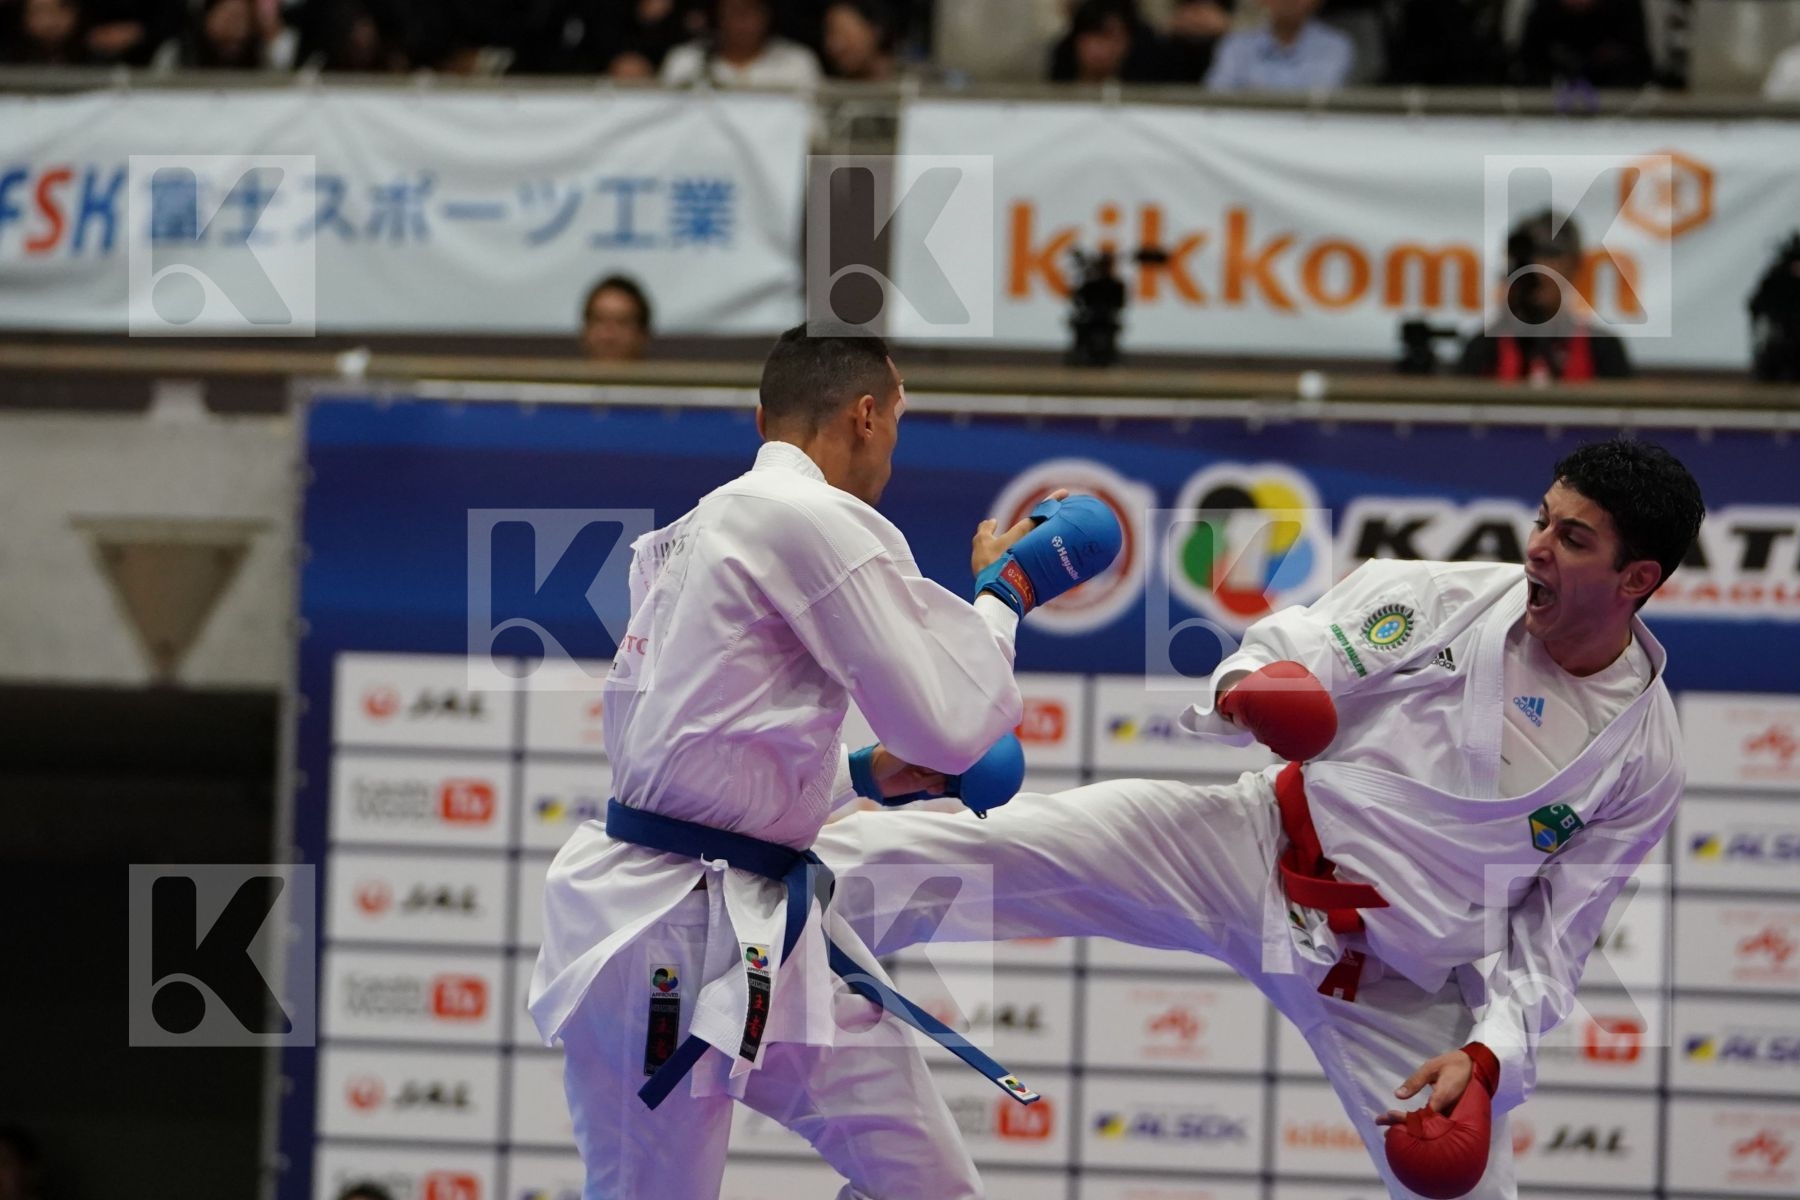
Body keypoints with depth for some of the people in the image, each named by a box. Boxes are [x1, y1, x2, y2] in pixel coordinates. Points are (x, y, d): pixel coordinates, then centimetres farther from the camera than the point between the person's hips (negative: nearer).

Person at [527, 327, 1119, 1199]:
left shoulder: (700, 531, 16)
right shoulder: (817, 522, -14)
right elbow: (949, 723, -14)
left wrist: (863, 775, 19)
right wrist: (1006, 593, 2)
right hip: (669, 938, -10)